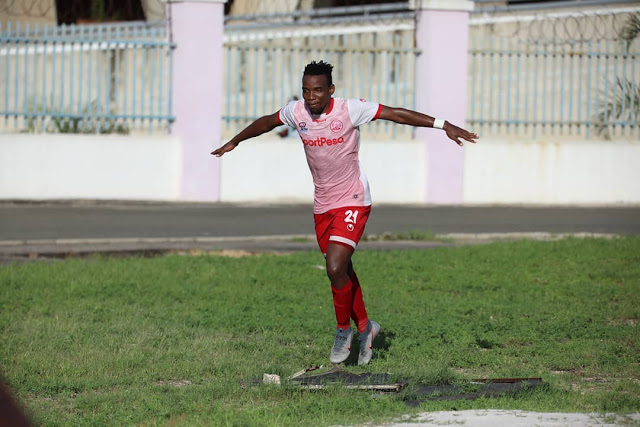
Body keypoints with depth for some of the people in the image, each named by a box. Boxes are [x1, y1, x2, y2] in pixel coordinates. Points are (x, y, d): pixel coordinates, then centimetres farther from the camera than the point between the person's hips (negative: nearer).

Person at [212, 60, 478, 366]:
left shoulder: (351, 110, -17)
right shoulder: (296, 111, -4)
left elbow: (397, 114, -15)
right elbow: (267, 122, 17)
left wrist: (442, 125, -18)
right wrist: (235, 142, 31)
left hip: (352, 201, -5)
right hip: (322, 205, 5)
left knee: (335, 269, -18)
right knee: (342, 272, 13)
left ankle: (344, 329, 3)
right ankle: (364, 327, 32)